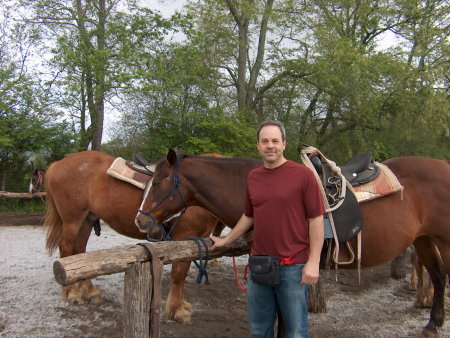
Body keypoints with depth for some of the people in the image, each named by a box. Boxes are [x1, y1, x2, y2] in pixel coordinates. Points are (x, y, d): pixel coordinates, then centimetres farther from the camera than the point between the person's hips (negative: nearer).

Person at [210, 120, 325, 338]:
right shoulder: (252, 177, 7)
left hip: (292, 266, -5)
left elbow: (316, 219, -9)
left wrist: (313, 262, -14)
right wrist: (226, 240, 23)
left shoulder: (303, 174, -9)